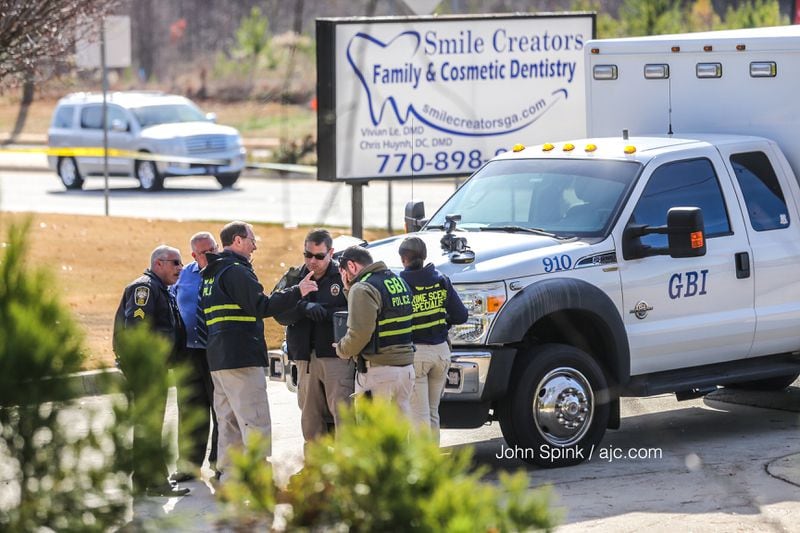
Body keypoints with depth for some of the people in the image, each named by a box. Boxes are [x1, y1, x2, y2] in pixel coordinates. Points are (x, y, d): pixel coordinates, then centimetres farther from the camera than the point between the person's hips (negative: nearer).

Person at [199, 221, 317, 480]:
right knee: (255, 421, -11)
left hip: (218, 359, 10)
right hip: (241, 359, -10)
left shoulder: (211, 274, 20)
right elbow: (261, 307, -18)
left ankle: (225, 474, 14)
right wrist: (297, 292, -14)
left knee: (229, 421, 14)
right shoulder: (236, 271, -11)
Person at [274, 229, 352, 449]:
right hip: (305, 357, 4)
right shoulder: (293, 278, 14)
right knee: (310, 415, 6)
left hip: (337, 356, -4)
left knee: (342, 411, -11)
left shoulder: (343, 277, 2)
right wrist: (304, 307, -18)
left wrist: (325, 313, -19)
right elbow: (279, 313, 0)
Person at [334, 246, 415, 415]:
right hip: (406, 368, 8)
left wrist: (342, 349, -1)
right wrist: (349, 290, 11)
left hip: (377, 370, -8)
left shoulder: (363, 289, -13)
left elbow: (359, 333, -21)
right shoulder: (399, 281, 14)